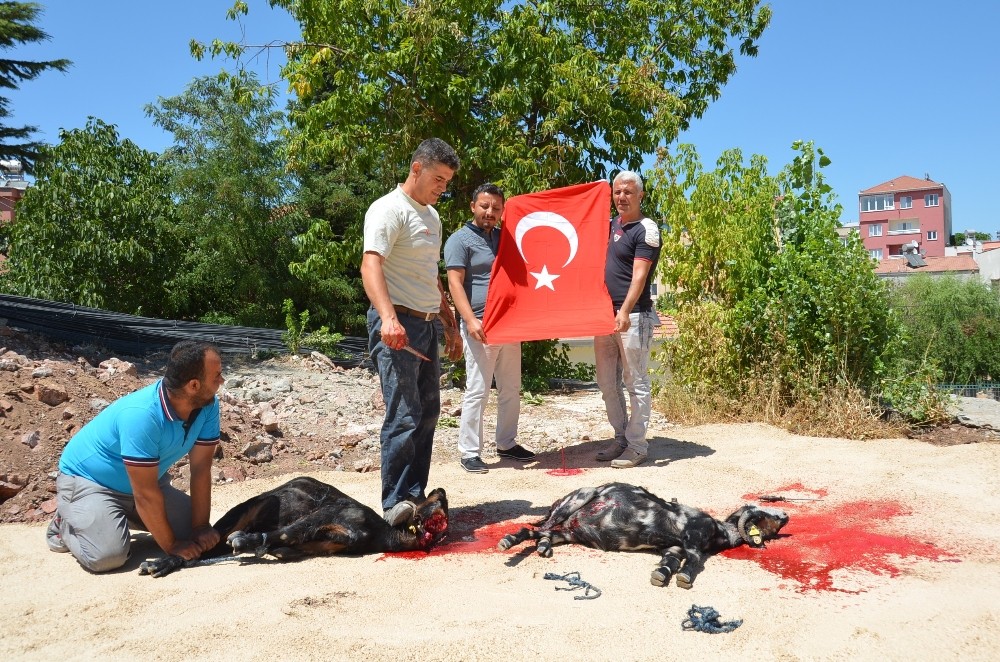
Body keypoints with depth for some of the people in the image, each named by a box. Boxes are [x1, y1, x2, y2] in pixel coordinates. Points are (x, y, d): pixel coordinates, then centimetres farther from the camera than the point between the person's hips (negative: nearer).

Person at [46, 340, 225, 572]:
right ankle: (66, 524, 7)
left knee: (191, 528, 0)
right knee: (107, 556, -25)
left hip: (143, 481, 7)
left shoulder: (208, 406, -18)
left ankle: (121, 515, 21)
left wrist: (201, 527, -14)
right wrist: (171, 545, -22)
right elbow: (145, 494, -31)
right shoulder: (140, 415, -37)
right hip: (87, 479, -7)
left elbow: (201, 470, -12)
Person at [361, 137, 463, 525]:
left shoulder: (432, 216, 19)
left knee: (428, 414, 10)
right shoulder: (389, 209, -9)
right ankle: (395, 504, -3)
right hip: (398, 325, -9)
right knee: (404, 417, -11)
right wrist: (388, 317, -39)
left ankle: (414, 497, 19)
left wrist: (450, 325, 24)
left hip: (426, 325, 9)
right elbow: (371, 265, -24)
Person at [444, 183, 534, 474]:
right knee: (477, 390, -6)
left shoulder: (504, 237, 16)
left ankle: (507, 444, 24)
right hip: (480, 326, -7)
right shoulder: (460, 240, -4)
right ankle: (469, 452, 3)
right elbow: (455, 283, -13)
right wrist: (470, 320, -24)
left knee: (511, 389, 12)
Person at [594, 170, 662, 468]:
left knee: (636, 383, -1)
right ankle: (621, 438, 24)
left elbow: (639, 276, -19)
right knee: (607, 382, 13)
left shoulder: (646, 230, -8)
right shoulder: (611, 224, 14)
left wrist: (625, 311, -30)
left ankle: (637, 447, 6)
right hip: (605, 314, 8)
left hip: (633, 316, -8)